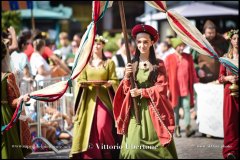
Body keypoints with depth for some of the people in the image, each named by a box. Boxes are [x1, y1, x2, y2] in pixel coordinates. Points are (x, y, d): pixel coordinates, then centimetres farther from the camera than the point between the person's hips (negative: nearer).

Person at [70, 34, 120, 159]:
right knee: (88, 128, -6)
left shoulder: (109, 63, 8)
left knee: (103, 126, -18)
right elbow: (80, 80, 7)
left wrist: (109, 83, -19)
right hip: (89, 99, 2)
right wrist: (83, 83, -15)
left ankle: (109, 153, 0)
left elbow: (114, 81, 2)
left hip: (104, 99, -2)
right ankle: (89, 155, 2)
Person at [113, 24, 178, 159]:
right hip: (136, 110, 2)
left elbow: (161, 88, -5)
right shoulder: (132, 64, 9)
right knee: (134, 147, -8)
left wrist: (141, 92, -11)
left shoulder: (158, 64, 1)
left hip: (153, 109, -2)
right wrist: (127, 76, -10)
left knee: (155, 145, -4)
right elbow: (126, 91, 8)